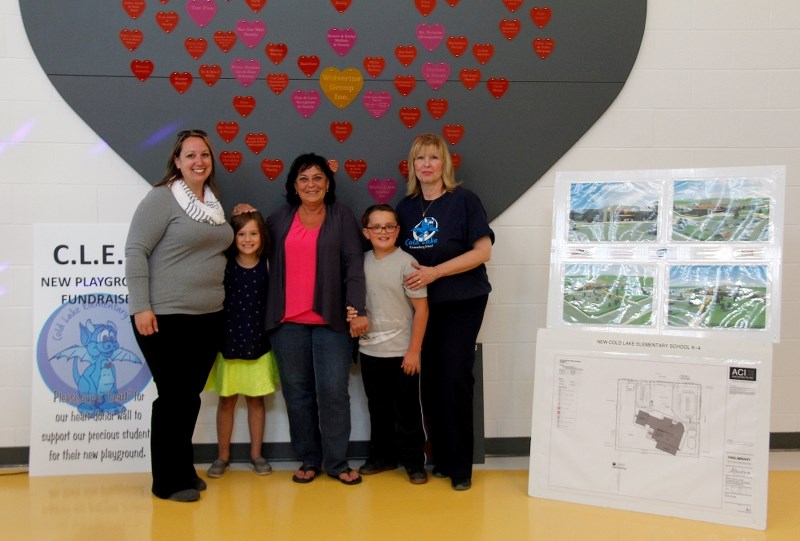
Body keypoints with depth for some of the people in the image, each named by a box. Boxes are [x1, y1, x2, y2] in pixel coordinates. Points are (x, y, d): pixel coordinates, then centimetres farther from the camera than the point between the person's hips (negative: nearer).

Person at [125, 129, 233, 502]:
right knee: (173, 397, 0)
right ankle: (167, 482, 14)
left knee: (190, 396, 13)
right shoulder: (162, 198, -8)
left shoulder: (213, 202, 13)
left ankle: (183, 471, 26)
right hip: (166, 318, -7)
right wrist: (140, 307, -17)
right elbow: (135, 251, -12)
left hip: (208, 318, 7)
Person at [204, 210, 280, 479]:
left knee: (256, 399, 11)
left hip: (258, 343, 1)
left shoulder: (267, 266, -2)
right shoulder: (223, 265, -4)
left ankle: (256, 454, 24)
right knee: (226, 400, 9)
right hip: (228, 342, 0)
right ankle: (223, 456, 22)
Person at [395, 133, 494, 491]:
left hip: (462, 302, -4)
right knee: (430, 381, 5)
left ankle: (460, 466, 6)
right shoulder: (406, 207, 8)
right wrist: (408, 276, -4)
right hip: (421, 304, 4)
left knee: (454, 378, -6)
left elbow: (482, 251, -13)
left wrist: (435, 272, -17)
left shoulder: (463, 200, -6)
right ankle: (441, 459, 19)